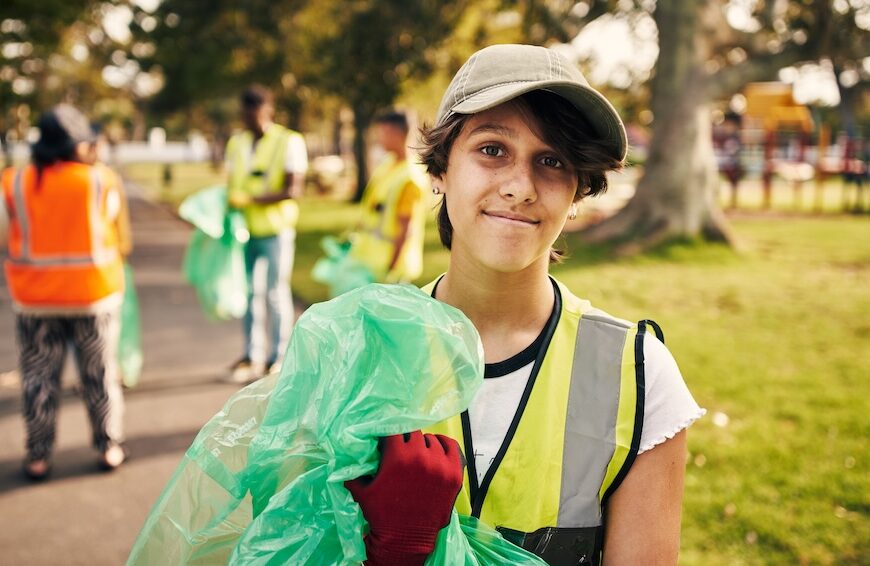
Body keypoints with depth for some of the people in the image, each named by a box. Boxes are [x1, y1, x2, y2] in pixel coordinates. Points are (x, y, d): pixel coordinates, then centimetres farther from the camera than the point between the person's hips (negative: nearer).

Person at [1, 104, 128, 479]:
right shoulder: (101, 182, -10)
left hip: (35, 297, 1)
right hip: (94, 293, -1)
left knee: (39, 376, 11)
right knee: (100, 373, 13)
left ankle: (38, 456, 16)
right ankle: (109, 447, 20)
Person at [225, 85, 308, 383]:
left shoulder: (290, 142, -3)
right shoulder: (237, 143, 15)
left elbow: (292, 190, -11)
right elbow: (231, 186, 17)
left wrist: (251, 199, -20)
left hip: (275, 228, -5)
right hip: (243, 229, 5)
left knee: (276, 291, 1)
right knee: (247, 291, 6)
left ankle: (278, 358, 10)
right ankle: (251, 356, 15)